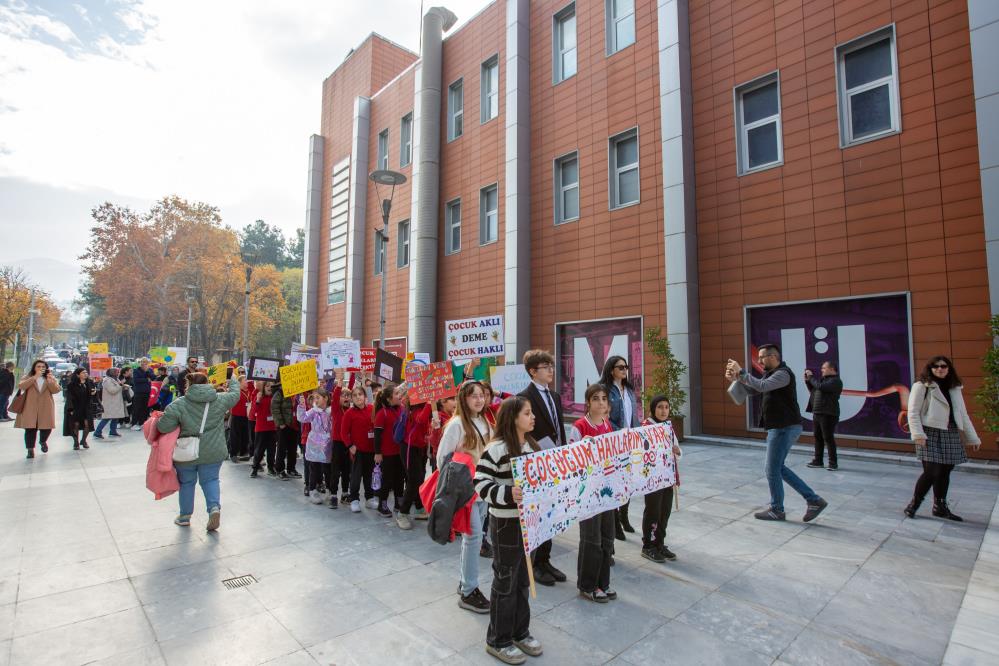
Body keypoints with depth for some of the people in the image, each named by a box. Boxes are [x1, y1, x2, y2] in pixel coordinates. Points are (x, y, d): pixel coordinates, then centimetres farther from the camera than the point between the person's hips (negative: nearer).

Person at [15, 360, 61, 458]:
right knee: (30, 428, -3)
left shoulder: (51, 378, 12)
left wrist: (50, 381, -19)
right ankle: (30, 449, 7)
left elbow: (56, 390, -2)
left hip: (46, 408, 1)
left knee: (46, 427, 1)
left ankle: (43, 441, 31)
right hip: (30, 408, -1)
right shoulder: (27, 377, 9)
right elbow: (21, 386, -12)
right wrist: (35, 377, -21)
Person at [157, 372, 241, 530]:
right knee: (210, 480, 17)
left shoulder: (179, 404, -12)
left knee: (186, 482, 19)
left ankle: (185, 516, 32)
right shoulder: (220, 400, -6)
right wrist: (233, 380, 32)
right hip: (213, 453, 1)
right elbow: (235, 394, 14)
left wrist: (158, 420, 9)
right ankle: (215, 506, -5)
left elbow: (163, 427, -14)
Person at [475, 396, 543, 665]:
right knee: (505, 582, 7)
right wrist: (507, 493, -35)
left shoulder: (532, 445, 5)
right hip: (506, 523, -7)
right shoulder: (497, 448, -20)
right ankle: (498, 640, 26)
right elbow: (480, 483, -23)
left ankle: (520, 632, 38)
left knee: (523, 579, 20)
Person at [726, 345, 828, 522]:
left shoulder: (783, 373, -16)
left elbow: (762, 386, -32)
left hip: (784, 428, -10)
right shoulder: (772, 374, 15)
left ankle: (776, 510, 15)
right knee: (776, 468, 16)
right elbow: (752, 389, 15)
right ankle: (814, 500, 19)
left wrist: (741, 372, -25)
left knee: (772, 470, 0)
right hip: (781, 428, 10)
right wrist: (735, 378, -1)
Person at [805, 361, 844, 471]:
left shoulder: (835, 381, -9)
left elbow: (820, 387, -23)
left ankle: (833, 462, 5)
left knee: (828, 438, -4)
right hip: (817, 413, 9)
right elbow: (813, 391, 23)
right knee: (818, 437, 12)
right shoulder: (823, 379, 17)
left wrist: (811, 377, -10)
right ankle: (818, 460, 19)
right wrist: (807, 380, 11)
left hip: (828, 414, -9)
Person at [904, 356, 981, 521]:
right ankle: (913, 504, 3)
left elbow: (962, 414, 20)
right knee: (931, 472, -11)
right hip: (930, 434, -6)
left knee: (945, 471, 10)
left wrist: (973, 438, 18)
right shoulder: (921, 386, -4)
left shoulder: (955, 389, 15)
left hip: (950, 435, 6)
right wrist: (918, 435, -18)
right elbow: (913, 413, -9)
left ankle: (940, 507, 24)